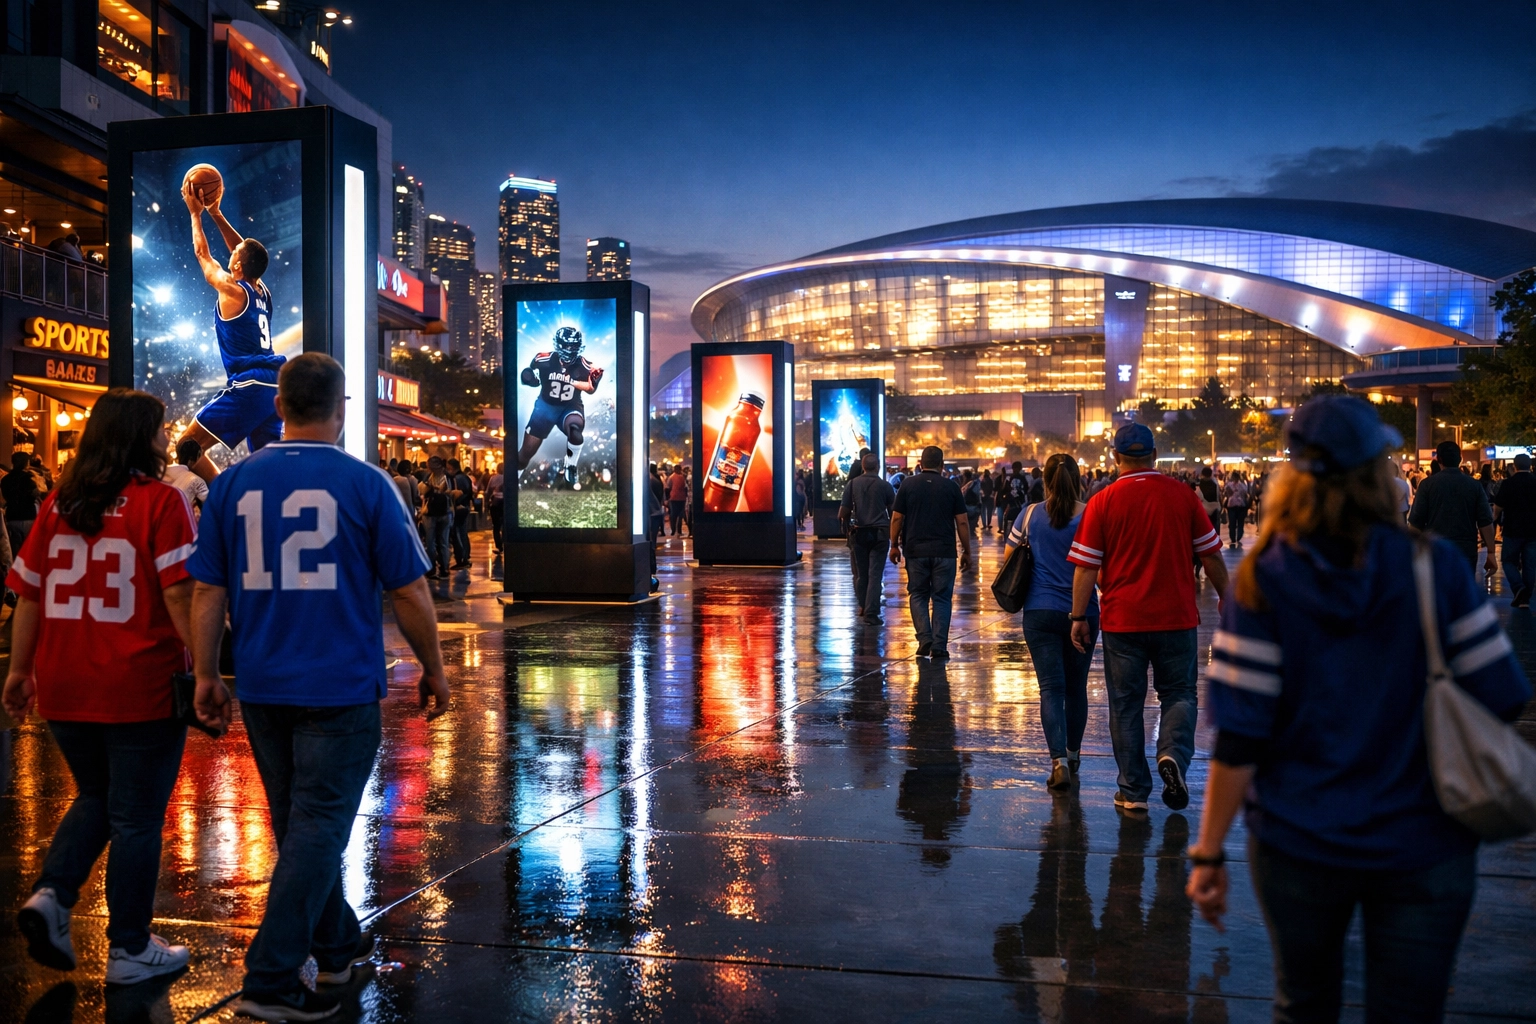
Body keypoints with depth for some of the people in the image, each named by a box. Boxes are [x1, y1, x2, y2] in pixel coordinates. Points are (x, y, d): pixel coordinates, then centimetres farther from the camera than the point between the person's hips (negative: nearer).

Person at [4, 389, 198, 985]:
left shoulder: (59, 502, 7)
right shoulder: (160, 500, -9)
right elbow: (179, 593, -15)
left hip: (64, 688, 5)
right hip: (140, 688, -5)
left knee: (96, 799, 25)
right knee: (137, 817, 8)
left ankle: (50, 895, 7)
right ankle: (129, 949, 17)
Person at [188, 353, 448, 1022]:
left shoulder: (233, 483, 2)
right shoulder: (365, 484, -8)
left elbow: (207, 591, 3)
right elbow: (409, 593, -6)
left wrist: (206, 675, 12)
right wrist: (433, 670, 5)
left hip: (262, 689, 5)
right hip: (340, 688, -4)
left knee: (300, 824, 18)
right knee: (318, 829, 2)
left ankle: (338, 945, 34)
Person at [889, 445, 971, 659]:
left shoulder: (908, 485, 0)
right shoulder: (951, 487, 0)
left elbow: (896, 518, 0)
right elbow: (962, 522, 0)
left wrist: (894, 545, 11)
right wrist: (967, 551, 8)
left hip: (916, 551, 0)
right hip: (944, 551, 0)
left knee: (918, 595, 12)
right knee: (942, 599, 6)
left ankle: (925, 638, -3)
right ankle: (939, 647, 3)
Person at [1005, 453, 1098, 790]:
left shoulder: (1031, 514, -3)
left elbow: (1008, 556, 7)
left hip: (1040, 611, 0)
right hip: (1083, 613, 1)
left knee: (1051, 688, 0)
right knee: (1076, 687, 16)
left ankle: (1059, 760, -15)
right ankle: (1073, 755, 32)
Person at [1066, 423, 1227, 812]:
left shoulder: (1102, 502, -6)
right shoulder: (1182, 495, -2)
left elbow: (1086, 566, -7)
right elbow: (1211, 555, 5)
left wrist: (1079, 616, 1)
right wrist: (1225, 597, 18)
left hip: (1122, 619, -1)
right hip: (1176, 617, 1)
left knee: (1126, 704, 9)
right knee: (1178, 693, 16)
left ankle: (1134, 791, 13)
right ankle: (1173, 754, -10)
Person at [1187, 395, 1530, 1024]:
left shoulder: (1263, 579, -11)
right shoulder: (1435, 567, -10)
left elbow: (1240, 738, -13)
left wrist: (1208, 852, -6)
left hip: (1298, 847, 0)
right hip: (1423, 847, 0)